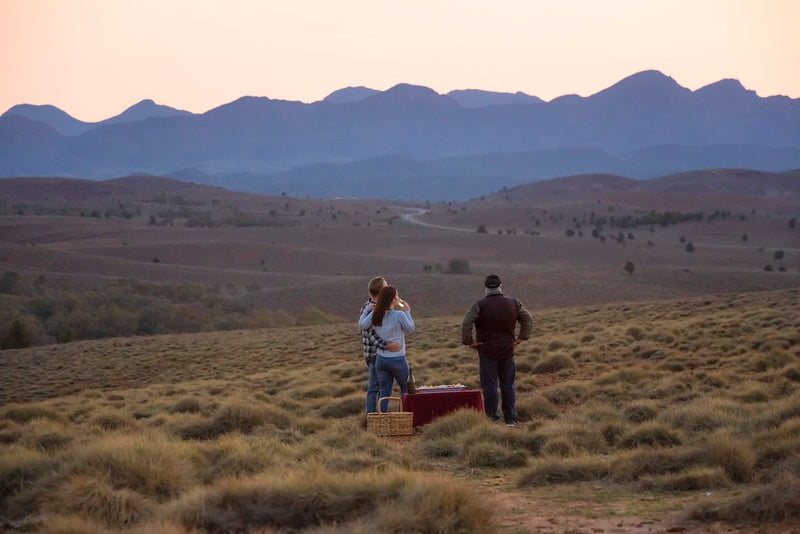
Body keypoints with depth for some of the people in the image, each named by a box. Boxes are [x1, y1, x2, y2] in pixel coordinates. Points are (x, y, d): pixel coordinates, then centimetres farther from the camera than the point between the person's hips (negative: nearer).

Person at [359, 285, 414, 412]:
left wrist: (367, 309, 14)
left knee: (384, 392, 9)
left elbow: (361, 326, 9)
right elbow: (410, 329, -3)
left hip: (380, 359, 4)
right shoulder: (399, 315, -18)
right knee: (406, 389, 16)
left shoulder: (374, 315, -5)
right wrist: (407, 312, 6)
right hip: (397, 360, -4)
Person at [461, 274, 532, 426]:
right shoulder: (513, 304, 3)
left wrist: (469, 341, -9)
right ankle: (510, 418, 12)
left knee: (489, 386, 1)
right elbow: (528, 320, 11)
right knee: (508, 385, 11)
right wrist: (521, 338, 13)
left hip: (487, 352, -3)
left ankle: (491, 418, 1)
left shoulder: (479, 305, -10)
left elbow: (466, 324, -20)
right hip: (507, 351, 3)